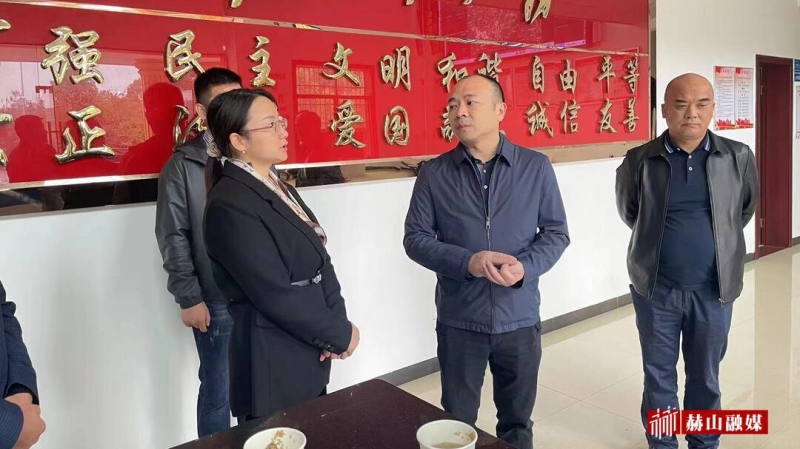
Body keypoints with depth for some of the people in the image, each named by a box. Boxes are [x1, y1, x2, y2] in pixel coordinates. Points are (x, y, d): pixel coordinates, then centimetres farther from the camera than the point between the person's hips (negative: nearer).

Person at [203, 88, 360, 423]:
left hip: (309, 357, 8)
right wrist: (340, 334, -14)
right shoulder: (230, 205, -21)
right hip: (273, 367, -8)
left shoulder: (280, 189, 7)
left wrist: (336, 320, -9)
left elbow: (320, 262, 5)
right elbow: (276, 296, -24)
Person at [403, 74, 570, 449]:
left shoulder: (536, 167, -2)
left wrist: (525, 267, -18)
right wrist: (467, 262, -20)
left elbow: (556, 233, 2)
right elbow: (415, 238, -3)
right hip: (458, 321, 0)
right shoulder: (434, 174, -4)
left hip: (520, 319, 1)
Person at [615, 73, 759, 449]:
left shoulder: (738, 157, -4)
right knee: (658, 376, 12)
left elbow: (745, 210, 13)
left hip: (714, 290, 1)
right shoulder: (639, 161, -8)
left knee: (705, 377, 17)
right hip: (655, 289, -1)